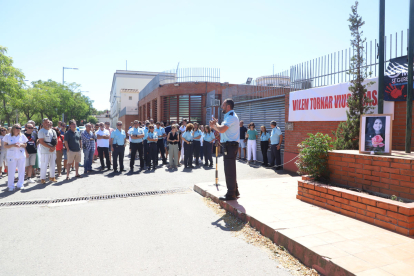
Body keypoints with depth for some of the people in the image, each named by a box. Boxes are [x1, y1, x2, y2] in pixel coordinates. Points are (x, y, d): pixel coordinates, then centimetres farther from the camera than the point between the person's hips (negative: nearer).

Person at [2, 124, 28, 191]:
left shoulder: (22, 136, 9)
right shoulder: (8, 136, 2)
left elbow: (25, 145, 13)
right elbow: (5, 146, 1)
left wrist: (21, 144, -9)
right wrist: (13, 145, -16)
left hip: (21, 156, 2)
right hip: (11, 156, -2)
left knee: (21, 170, 4)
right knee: (11, 171, -2)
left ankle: (20, 184, 15)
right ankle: (11, 186, 7)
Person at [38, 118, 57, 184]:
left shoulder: (53, 131, 13)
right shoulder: (41, 131, -5)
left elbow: (56, 140, 11)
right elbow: (41, 141, -13)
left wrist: (53, 147, -7)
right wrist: (50, 147, -16)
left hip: (53, 151, 6)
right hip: (45, 151, -6)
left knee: (52, 164, 12)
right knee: (44, 165, -4)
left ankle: (52, 177, 24)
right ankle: (42, 178, 4)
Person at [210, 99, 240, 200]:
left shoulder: (231, 117, -15)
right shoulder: (229, 116, 19)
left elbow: (222, 129, -27)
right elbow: (222, 129, 19)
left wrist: (215, 124, -9)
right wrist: (215, 125, 3)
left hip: (230, 145, -11)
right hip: (229, 145, 11)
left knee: (229, 170, -6)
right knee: (230, 169, 17)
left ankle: (231, 194, 1)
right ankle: (235, 191, 28)